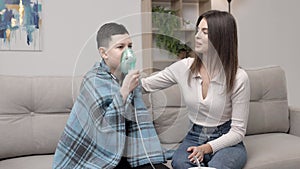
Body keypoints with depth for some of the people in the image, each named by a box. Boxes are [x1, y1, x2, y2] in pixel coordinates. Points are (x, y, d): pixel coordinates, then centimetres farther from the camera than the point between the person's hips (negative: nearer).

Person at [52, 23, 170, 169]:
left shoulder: (130, 78, 2)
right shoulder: (94, 80, -15)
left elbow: (139, 122, 0)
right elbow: (104, 125, -23)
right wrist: (124, 91, -28)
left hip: (119, 155, 5)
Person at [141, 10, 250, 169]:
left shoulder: (238, 78, -13)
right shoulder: (184, 67, -4)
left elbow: (238, 131, -10)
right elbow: (145, 85, 4)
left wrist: (207, 148, -23)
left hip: (226, 140, -2)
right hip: (194, 137, 2)